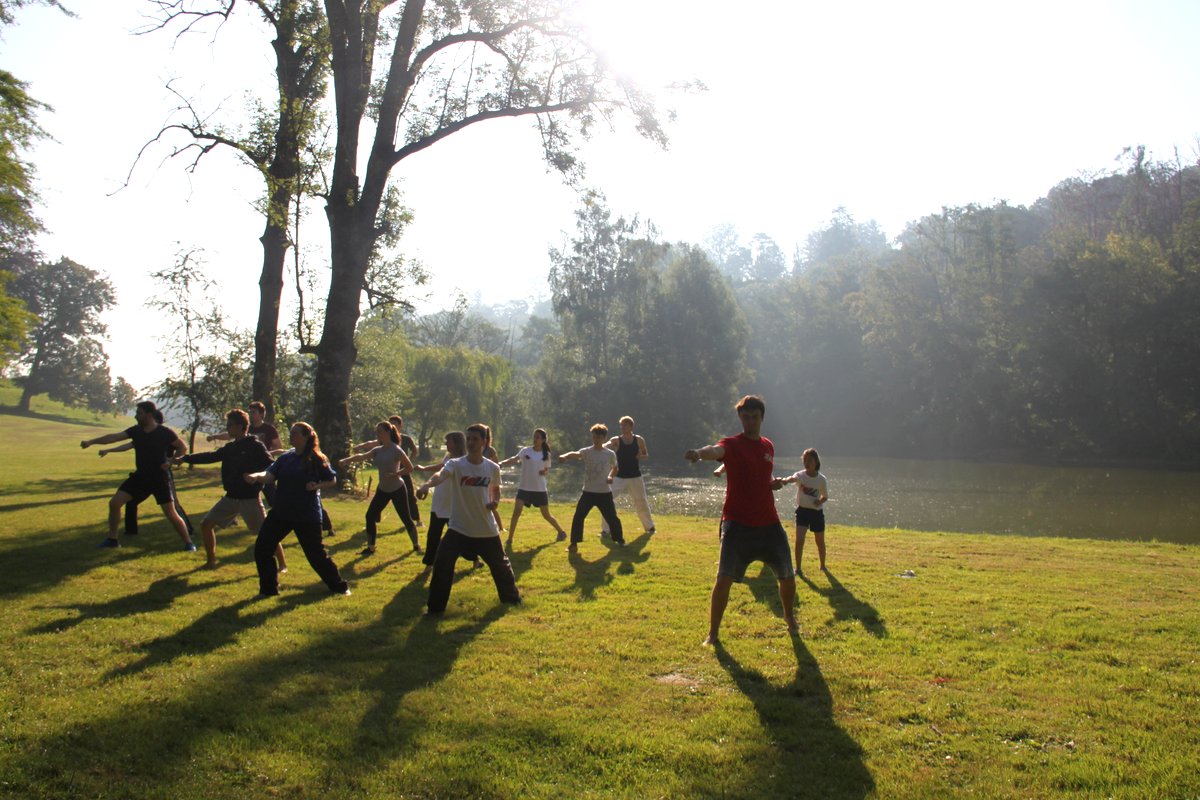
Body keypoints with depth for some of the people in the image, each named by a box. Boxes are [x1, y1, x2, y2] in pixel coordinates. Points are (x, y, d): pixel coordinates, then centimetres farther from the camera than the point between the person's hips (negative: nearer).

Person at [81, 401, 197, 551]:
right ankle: (112, 539, 16)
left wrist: (171, 461, -18)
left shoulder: (165, 432, -14)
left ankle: (188, 543, 5)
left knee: (170, 513, -9)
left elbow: (183, 447, -5)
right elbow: (114, 437, -5)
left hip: (160, 478, -5)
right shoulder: (136, 430, -1)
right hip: (140, 476, 5)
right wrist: (91, 441, -12)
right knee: (114, 503, 0)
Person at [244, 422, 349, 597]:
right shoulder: (285, 457, 4)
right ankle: (268, 589, 19)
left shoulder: (316, 459, -9)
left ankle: (339, 586, 19)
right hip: (280, 512, 5)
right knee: (262, 549, 2)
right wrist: (255, 476, -28)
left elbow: (333, 480, -2)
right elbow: (270, 475, -8)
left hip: (307, 515, -5)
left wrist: (317, 486, -20)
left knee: (316, 553, 1)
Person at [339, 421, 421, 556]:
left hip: (397, 489, -6)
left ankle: (416, 545, 18)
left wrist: (394, 474, -25)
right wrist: (346, 460, -27)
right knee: (370, 516, 1)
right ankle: (371, 548, 12)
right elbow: (362, 456, -11)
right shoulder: (378, 450, 3)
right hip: (382, 490, 7)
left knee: (406, 518, 1)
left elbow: (410, 467, -15)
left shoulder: (396, 450, -16)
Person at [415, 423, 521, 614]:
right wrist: (427, 484, -60)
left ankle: (511, 597, 43)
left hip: (486, 529, 2)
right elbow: (441, 475, -37)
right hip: (459, 528, -2)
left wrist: (495, 501, -9)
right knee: (442, 565, -15)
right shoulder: (455, 464, -14)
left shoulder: (493, 468, -4)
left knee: (500, 564, 17)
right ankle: (436, 607, 2)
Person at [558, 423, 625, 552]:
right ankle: (574, 543, 6)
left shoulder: (610, 454, -2)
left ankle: (620, 540, 29)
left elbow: (615, 468, 16)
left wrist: (611, 476, -6)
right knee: (578, 517, -6)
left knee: (612, 518, 7)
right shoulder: (586, 452, -6)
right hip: (588, 492, 0)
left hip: (605, 492, 0)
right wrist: (565, 456, -51)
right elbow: (575, 455, -28)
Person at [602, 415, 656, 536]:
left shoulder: (639, 440, -2)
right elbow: (604, 447, -22)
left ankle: (649, 526, 34)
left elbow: (646, 455, 9)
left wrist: (641, 456, -13)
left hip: (635, 477, 1)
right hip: (619, 477, -1)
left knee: (641, 502, 11)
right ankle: (606, 530, -4)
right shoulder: (616, 440, -6)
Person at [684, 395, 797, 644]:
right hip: (738, 524, -5)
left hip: (769, 523, 6)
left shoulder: (768, 446, 10)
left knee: (787, 576, 14)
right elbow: (716, 450, -34)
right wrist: (700, 453, -58)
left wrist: (775, 482, 2)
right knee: (724, 578, -12)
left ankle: (790, 620, 40)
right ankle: (713, 633, 4)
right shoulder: (732, 445, -9)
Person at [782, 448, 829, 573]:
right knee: (799, 540, -15)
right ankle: (797, 568, -4)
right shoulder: (800, 475, -13)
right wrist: (785, 480, -64)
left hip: (817, 512, 1)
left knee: (820, 542, 14)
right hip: (802, 510, -1)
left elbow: (825, 496, 7)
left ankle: (823, 565, 36)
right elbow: (793, 478, -39)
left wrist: (820, 501, -17)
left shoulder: (821, 479, -8)